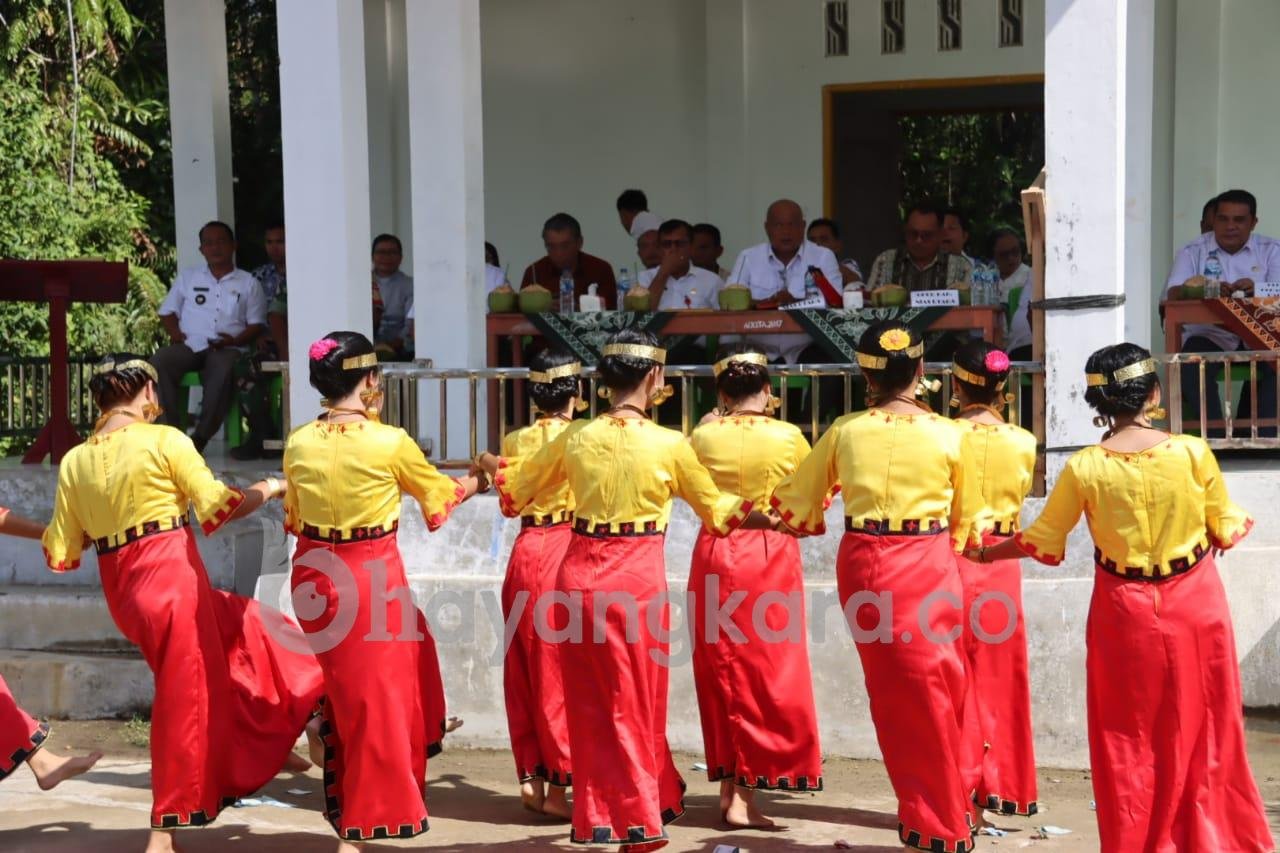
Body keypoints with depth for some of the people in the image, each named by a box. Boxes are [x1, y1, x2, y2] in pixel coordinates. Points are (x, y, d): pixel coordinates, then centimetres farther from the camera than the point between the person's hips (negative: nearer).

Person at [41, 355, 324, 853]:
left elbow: (61, 556, 7)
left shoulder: (74, 461, 6)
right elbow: (218, 509, -9)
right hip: (172, 578, -6)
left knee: (239, 626, 24)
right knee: (185, 700, 3)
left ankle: (266, 743, 28)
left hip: (120, 591, 7)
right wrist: (269, 489, 7)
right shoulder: (164, 440, -8)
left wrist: (49, 538, 29)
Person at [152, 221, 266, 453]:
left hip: (226, 349, -2)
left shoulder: (249, 283, 17)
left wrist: (236, 340, -10)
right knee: (159, 360, -31)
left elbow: (256, 323, 9)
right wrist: (175, 332, 0)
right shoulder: (187, 277, 24)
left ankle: (201, 437, -33)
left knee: (224, 369, -39)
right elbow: (167, 311, 22)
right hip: (189, 345, 2)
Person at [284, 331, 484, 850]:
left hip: (316, 577, 5)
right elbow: (439, 495, 3)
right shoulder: (390, 442, -14)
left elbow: (295, 518, 11)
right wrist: (478, 481, 24)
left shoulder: (298, 443, -3)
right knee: (375, 696, 8)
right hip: (372, 580, -5)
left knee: (348, 684, 24)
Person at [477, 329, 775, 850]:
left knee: (590, 705, 14)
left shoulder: (575, 437, 1)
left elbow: (518, 487, 17)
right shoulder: (669, 445, -8)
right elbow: (716, 509, 6)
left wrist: (492, 465, 38)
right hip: (637, 580, -3)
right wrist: (763, 516, 24)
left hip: (579, 577, 3)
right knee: (636, 704, 11)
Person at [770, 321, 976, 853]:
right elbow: (961, 516, 5)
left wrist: (812, 524, 27)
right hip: (927, 567, -2)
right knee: (933, 692, 9)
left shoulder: (845, 431, -1)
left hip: (862, 563, 2)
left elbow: (795, 499, 7)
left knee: (894, 692, 12)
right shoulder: (946, 435, -6)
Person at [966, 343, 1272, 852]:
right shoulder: (1193, 452, -12)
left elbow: (1042, 542, -2)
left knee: (1129, 743, 13)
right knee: (1202, 735, 14)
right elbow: (1226, 530, -1)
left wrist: (985, 554, 15)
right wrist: (1243, 523, 23)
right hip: (1195, 606, 0)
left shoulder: (1085, 467, -12)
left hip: (1125, 614, 0)